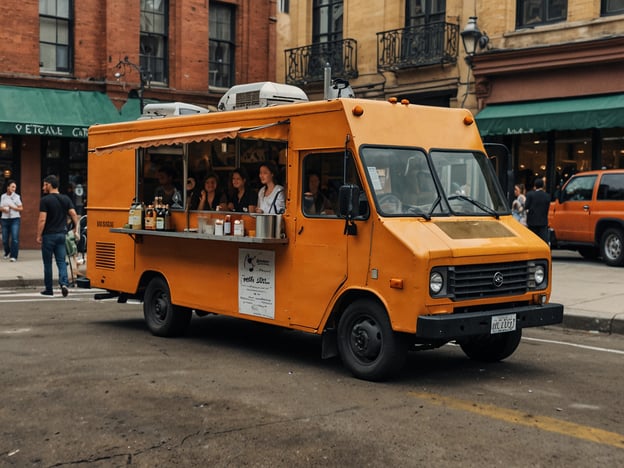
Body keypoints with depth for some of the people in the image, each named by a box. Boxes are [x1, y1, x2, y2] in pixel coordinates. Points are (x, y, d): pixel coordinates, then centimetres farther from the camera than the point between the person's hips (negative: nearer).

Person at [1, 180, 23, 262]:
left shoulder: (17, 197, -2)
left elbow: (21, 208, 0)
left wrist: (12, 207, -15)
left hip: (15, 219, -3)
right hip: (5, 219, 3)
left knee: (15, 238, -13)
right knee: (5, 239, 9)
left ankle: (13, 256, -11)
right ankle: (7, 252, 34)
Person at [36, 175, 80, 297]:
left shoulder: (45, 200, -10)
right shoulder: (66, 199, 6)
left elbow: (42, 220, -14)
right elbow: (74, 215, -1)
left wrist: (39, 236, -8)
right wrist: (76, 230, 5)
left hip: (49, 235, -4)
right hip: (61, 234, 4)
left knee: (47, 263, 7)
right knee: (61, 261, 5)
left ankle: (49, 289, 13)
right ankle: (64, 283, -16)